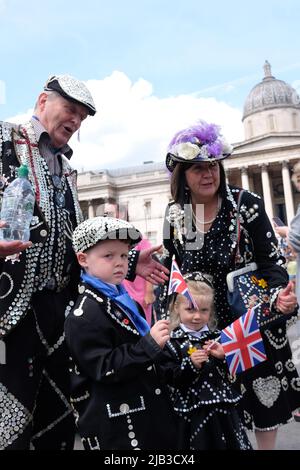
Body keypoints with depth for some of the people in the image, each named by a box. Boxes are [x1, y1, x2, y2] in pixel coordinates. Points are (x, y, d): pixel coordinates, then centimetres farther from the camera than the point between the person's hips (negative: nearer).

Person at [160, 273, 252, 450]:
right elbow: (170, 380, -12)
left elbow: (233, 372, 6)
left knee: (232, 443, 14)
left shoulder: (216, 337, 4)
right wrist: (191, 365, -24)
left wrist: (223, 357, -11)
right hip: (193, 414, -4)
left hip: (224, 409, 4)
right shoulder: (172, 342, -8)